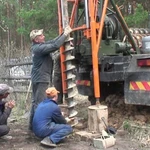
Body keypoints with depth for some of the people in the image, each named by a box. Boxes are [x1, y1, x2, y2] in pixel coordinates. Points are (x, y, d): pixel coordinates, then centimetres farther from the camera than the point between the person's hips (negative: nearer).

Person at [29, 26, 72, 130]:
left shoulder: (38, 46, 10)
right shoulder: (39, 48, -19)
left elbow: (53, 42, 9)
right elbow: (55, 46, -26)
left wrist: (64, 33, 0)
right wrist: (65, 34, -18)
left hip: (37, 78, 10)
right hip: (41, 79, -10)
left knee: (36, 102, 15)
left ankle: (33, 124, 22)